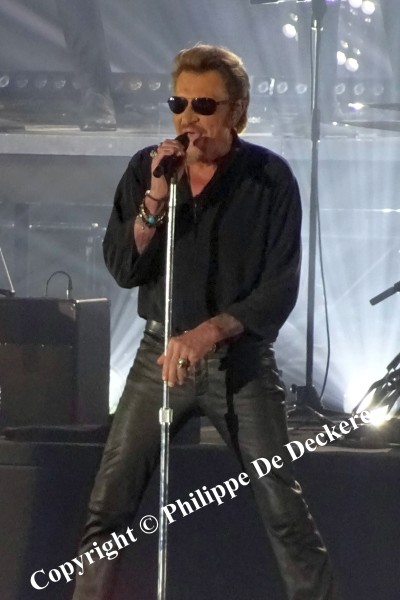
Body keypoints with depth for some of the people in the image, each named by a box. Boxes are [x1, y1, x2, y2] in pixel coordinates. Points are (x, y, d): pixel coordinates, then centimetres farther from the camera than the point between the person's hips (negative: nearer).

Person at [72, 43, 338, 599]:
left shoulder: (270, 178, -8)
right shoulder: (146, 169, 0)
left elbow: (280, 289, -10)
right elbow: (122, 269, -5)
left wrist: (208, 333, -20)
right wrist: (155, 199, -18)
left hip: (243, 355, -2)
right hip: (161, 352, 2)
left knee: (285, 511, -4)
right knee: (108, 506, -4)